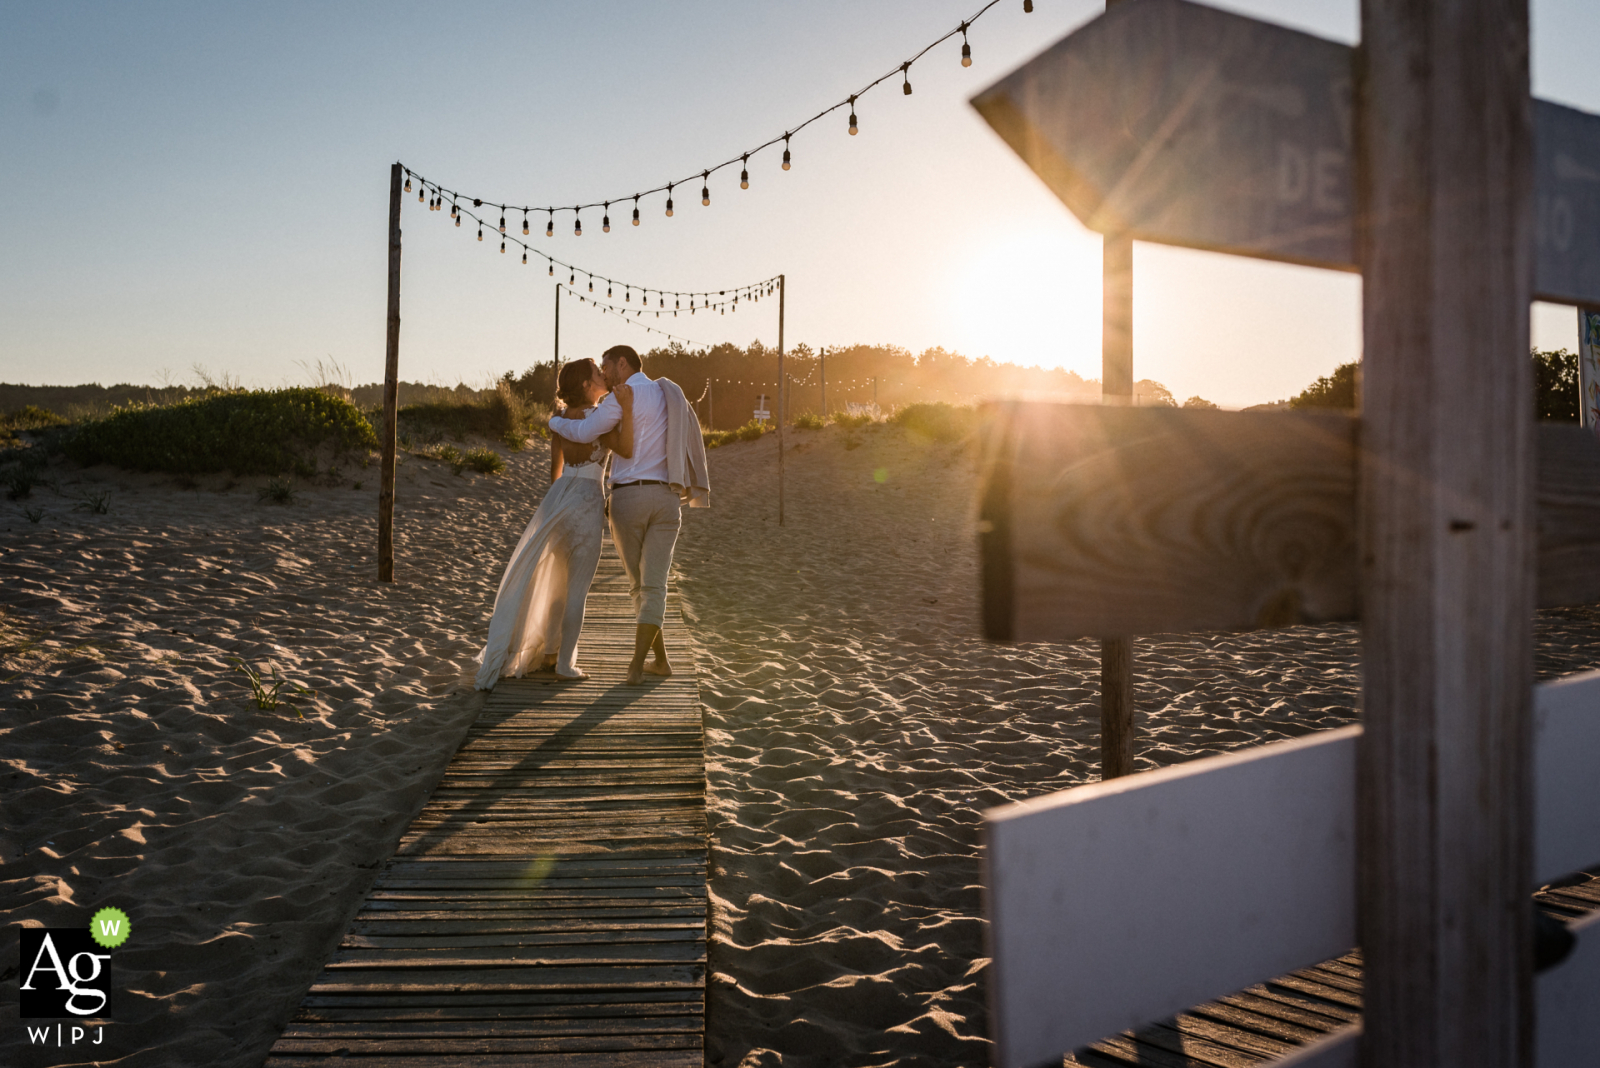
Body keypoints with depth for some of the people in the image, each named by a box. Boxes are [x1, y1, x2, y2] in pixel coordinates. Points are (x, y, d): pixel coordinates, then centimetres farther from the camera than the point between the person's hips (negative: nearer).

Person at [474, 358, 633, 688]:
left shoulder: (561, 420, 11)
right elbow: (626, 451, -26)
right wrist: (627, 408, -32)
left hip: (557, 500, 7)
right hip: (586, 503, -7)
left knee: (559, 582, 19)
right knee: (578, 588, 2)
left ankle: (549, 653, 25)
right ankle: (564, 664, 6)